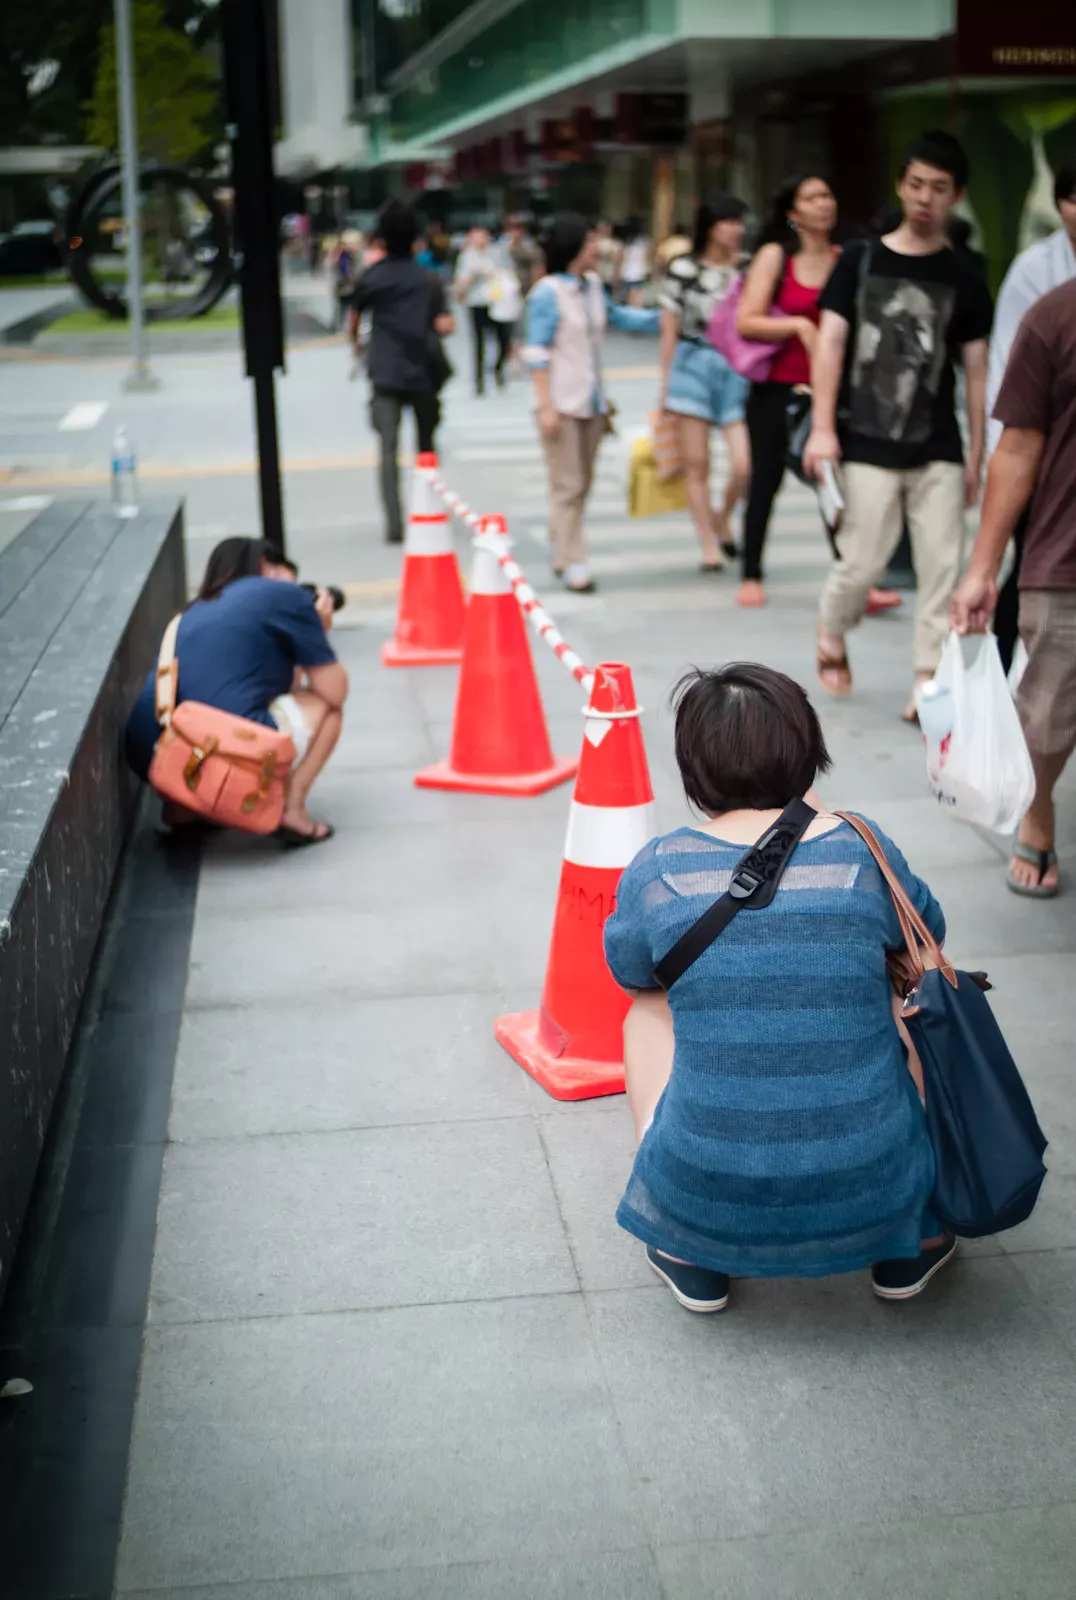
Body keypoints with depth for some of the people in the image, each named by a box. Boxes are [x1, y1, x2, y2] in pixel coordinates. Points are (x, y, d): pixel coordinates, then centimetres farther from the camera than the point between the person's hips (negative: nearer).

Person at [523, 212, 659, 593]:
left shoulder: (592, 286, 11)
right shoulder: (547, 293, -11)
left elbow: (615, 316, 30)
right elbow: (537, 353, -12)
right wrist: (547, 406, -16)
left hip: (591, 401, 8)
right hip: (561, 403, -7)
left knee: (582, 485, 10)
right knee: (567, 486, -6)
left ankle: (562, 556, 20)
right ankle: (572, 564, -3)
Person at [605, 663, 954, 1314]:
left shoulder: (657, 872, -5)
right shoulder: (863, 852, -4)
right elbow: (928, 935, 18)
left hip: (710, 1199, 0)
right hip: (874, 1195, 1)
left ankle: (691, 1257, 26)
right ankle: (910, 1241, 29)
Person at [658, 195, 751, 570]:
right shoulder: (683, 269, 1)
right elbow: (670, 330, 6)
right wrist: (665, 383, 6)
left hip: (736, 367, 1)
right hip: (693, 364, -1)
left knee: (743, 466, -9)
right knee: (697, 465, 3)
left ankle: (723, 519, 21)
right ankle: (709, 547, 14)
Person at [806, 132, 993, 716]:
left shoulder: (964, 279, 6)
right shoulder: (859, 262, 4)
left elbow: (976, 371, 7)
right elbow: (830, 343, -1)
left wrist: (976, 455, 4)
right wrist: (823, 427, -11)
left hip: (938, 451, 2)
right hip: (868, 445, -2)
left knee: (941, 568, -3)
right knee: (864, 561, -2)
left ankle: (928, 683, 4)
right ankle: (831, 634, 29)